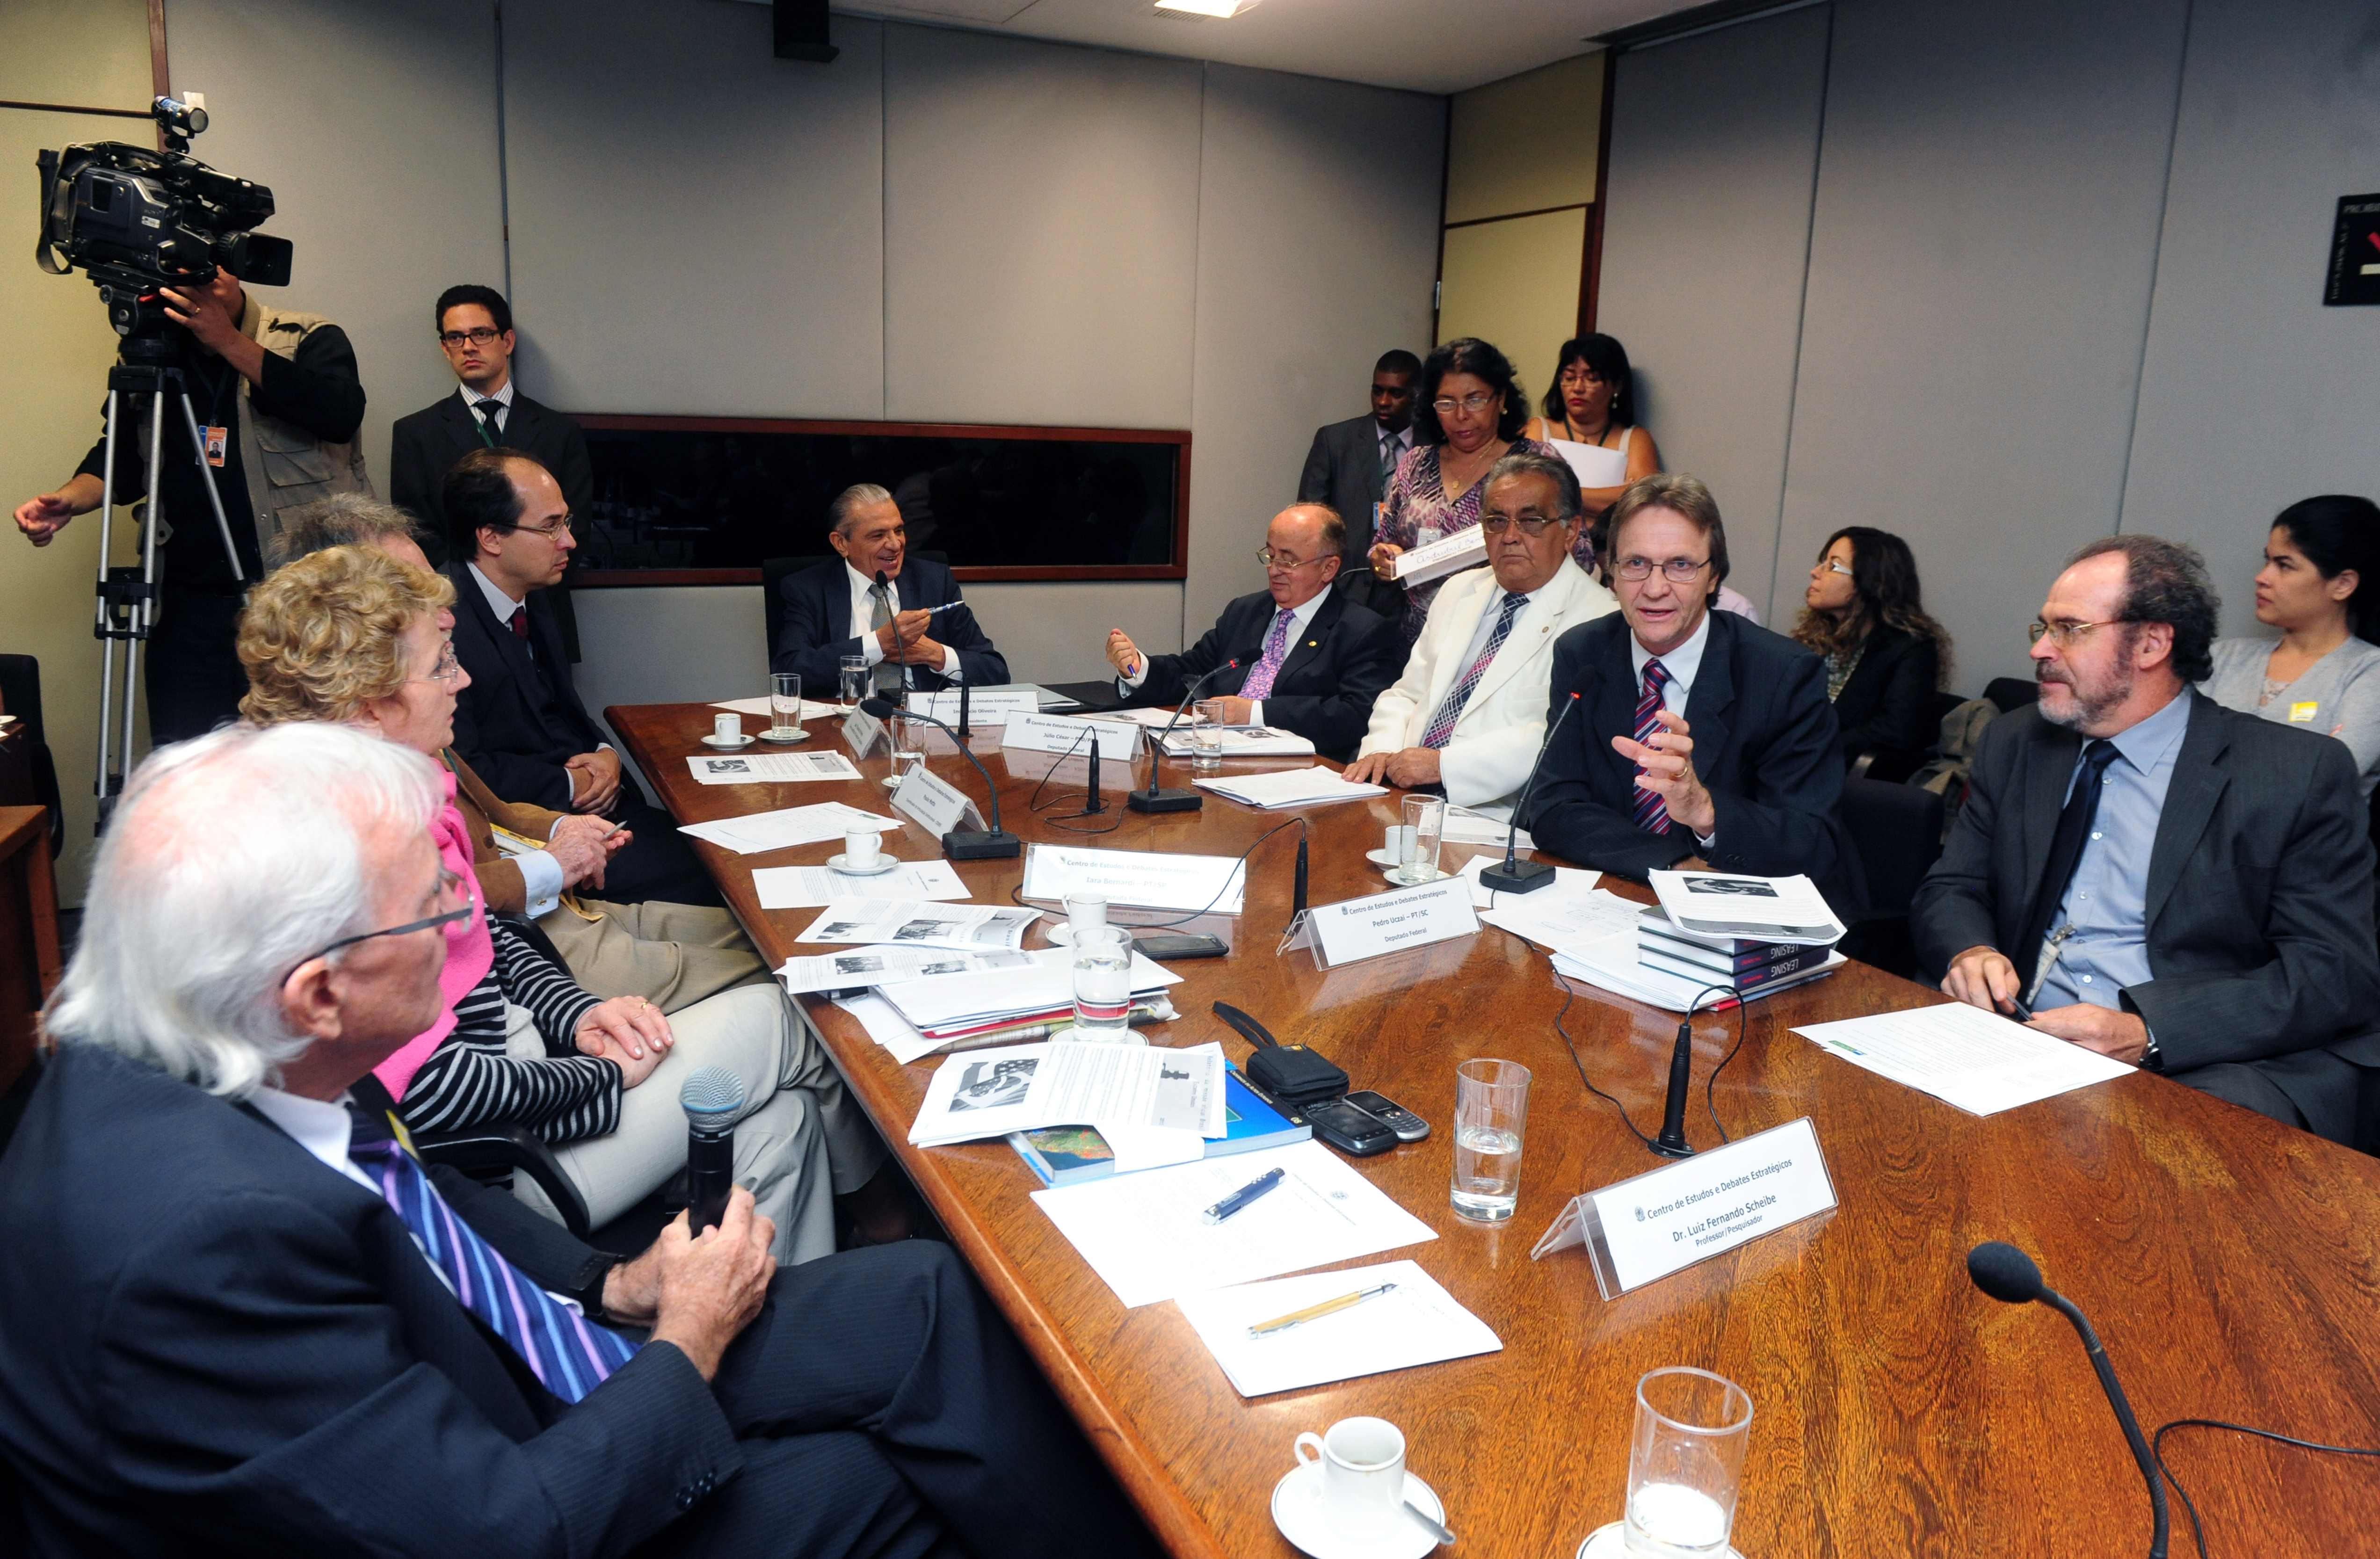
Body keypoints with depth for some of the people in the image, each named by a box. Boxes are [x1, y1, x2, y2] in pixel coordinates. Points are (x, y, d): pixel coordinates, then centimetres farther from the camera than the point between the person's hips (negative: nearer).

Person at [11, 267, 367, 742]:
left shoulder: (308, 340, 0)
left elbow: (342, 412, -19)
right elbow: (121, 460, 19)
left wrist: (229, 342, -19)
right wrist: (67, 500, -1)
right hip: (191, 609, 4)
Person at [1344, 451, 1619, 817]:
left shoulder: (1597, 620, -6)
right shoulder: (1459, 591, 19)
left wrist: (1444, 764, -21)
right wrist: (1382, 750, -1)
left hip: (1495, 820, -7)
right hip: (1403, 797, 7)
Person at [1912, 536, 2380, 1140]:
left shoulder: (2303, 773, -2)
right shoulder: (2012, 746, 12)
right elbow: (1950, 891, 14)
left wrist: (2147, 1032, -22)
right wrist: (1970, 950, -12)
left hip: (2209, 1068, -3)